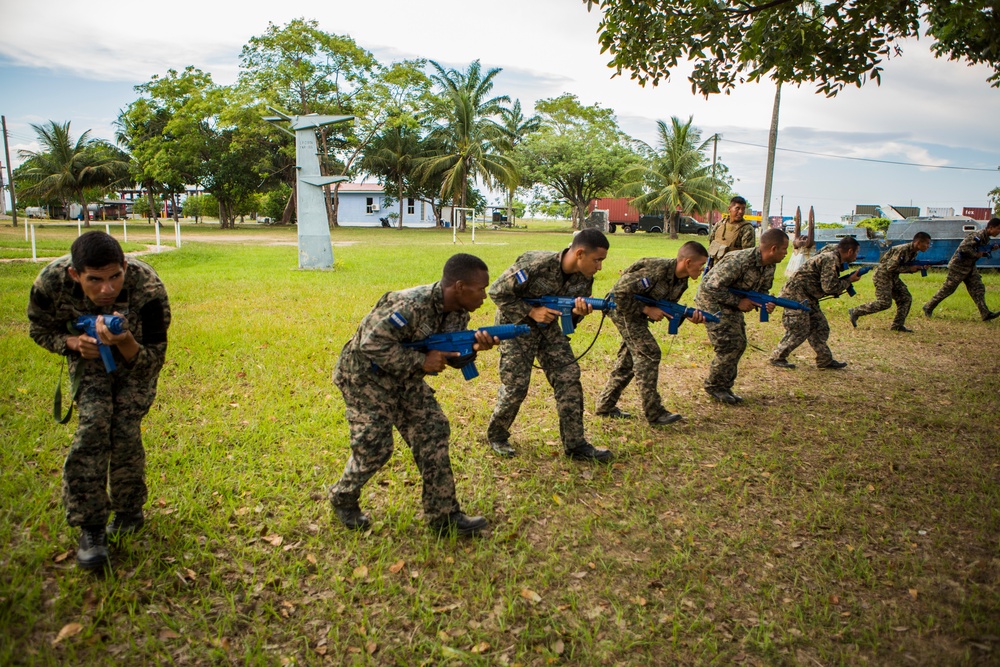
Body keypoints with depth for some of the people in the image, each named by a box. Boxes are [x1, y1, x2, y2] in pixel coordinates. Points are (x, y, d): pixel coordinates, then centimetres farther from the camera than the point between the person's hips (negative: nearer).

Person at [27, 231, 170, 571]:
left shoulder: (149, 289, -39)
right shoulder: (51, 282, -31)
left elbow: (152, 362, -30)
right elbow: (40, 329, -7)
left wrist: (125, 342, -51)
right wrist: (72, 343, -28)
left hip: (136, 357, -1)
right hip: (88, 355, 2)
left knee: (125, 433, -8)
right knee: (92, 427, -14)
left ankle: (129, 512, 18)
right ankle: (91, 529, -3)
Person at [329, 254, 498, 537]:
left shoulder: (458, 311, -6)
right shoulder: (413, 305, -32)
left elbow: (452, 356, -1)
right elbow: (373, 344, -32)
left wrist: (473, 347, -23)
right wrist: (421, 362, -31)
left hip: (404, 377, 8)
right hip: (365, 374, -8)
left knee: (433, 432, 0)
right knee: (374, 444, -8)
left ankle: (444, 515, 8)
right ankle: (343, 498, 23)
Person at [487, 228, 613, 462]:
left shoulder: (584, 278, -11)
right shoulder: (535, 264, -30)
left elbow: (570, 316, 2)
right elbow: (496, 292, -21)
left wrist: (578, 312, -23)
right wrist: (531, 312, -26)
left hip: (548, 326, 6)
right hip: (516, 325, -6)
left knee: (569, 378, -4)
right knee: (515, 386, -7)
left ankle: (576, 445, 4)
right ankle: (496, 435, 20)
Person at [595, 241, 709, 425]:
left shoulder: (681, 281, -2)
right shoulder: (657, 270, -30)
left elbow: (667, 309, 4)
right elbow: (620, 293, -30)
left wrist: (689, 316, -14)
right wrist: (647, 310, -26)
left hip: (638, 312, 10)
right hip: (622, 307, -10)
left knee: (629, 358, 11)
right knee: (648, 353, -14)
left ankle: (605, 406, 21)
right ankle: (654, 413, -9)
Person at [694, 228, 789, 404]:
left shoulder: (769, 267, -2)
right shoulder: (739, 261, -31)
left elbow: (762, 289, 11)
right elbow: (712, 287, -31)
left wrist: (766, 302, -12)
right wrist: (738, 302, -25)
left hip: (732, 305, 9)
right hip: (712, 302, -9)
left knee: (739, 344, 8)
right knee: (729, 346, -12)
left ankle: (725, 387, 19)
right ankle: (713, 386, 5)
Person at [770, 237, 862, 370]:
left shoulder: (832, 258, 13)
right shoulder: (831, 260, -18)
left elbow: (827, 285, 18)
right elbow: (829, 287, -22)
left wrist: (846, 281, 4)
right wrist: (849, 280, -8)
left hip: (807, 297, 11)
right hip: (795, 294, -11)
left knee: (820, 327, 12)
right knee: (799, 330, -7)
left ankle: (825, 360, 20)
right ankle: (777, 358, 4)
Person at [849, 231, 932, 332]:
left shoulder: (914, 252, 6)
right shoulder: (903, 250, -23)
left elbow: (903, 266, 13)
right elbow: (891, 267, -25)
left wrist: (916, 268, -5)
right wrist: (910, 269, -20)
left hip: (893, 277, 10)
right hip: (882, 275, -10)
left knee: (906, 299, 4)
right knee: (885, 302, -15)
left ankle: (898, 325, 10)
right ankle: (855, 312, -6)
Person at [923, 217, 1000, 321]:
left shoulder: (986, 237, 11)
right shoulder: (978, 235, -20)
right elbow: (964, 247, -30)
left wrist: (990, 250, 2)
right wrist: (976, 254, -21)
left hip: (970, 267, 9)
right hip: (959, 266, -9)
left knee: (978, 288, 2)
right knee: (947, 289, -2)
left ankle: (986, 314, 0)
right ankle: (928, 307, 9)